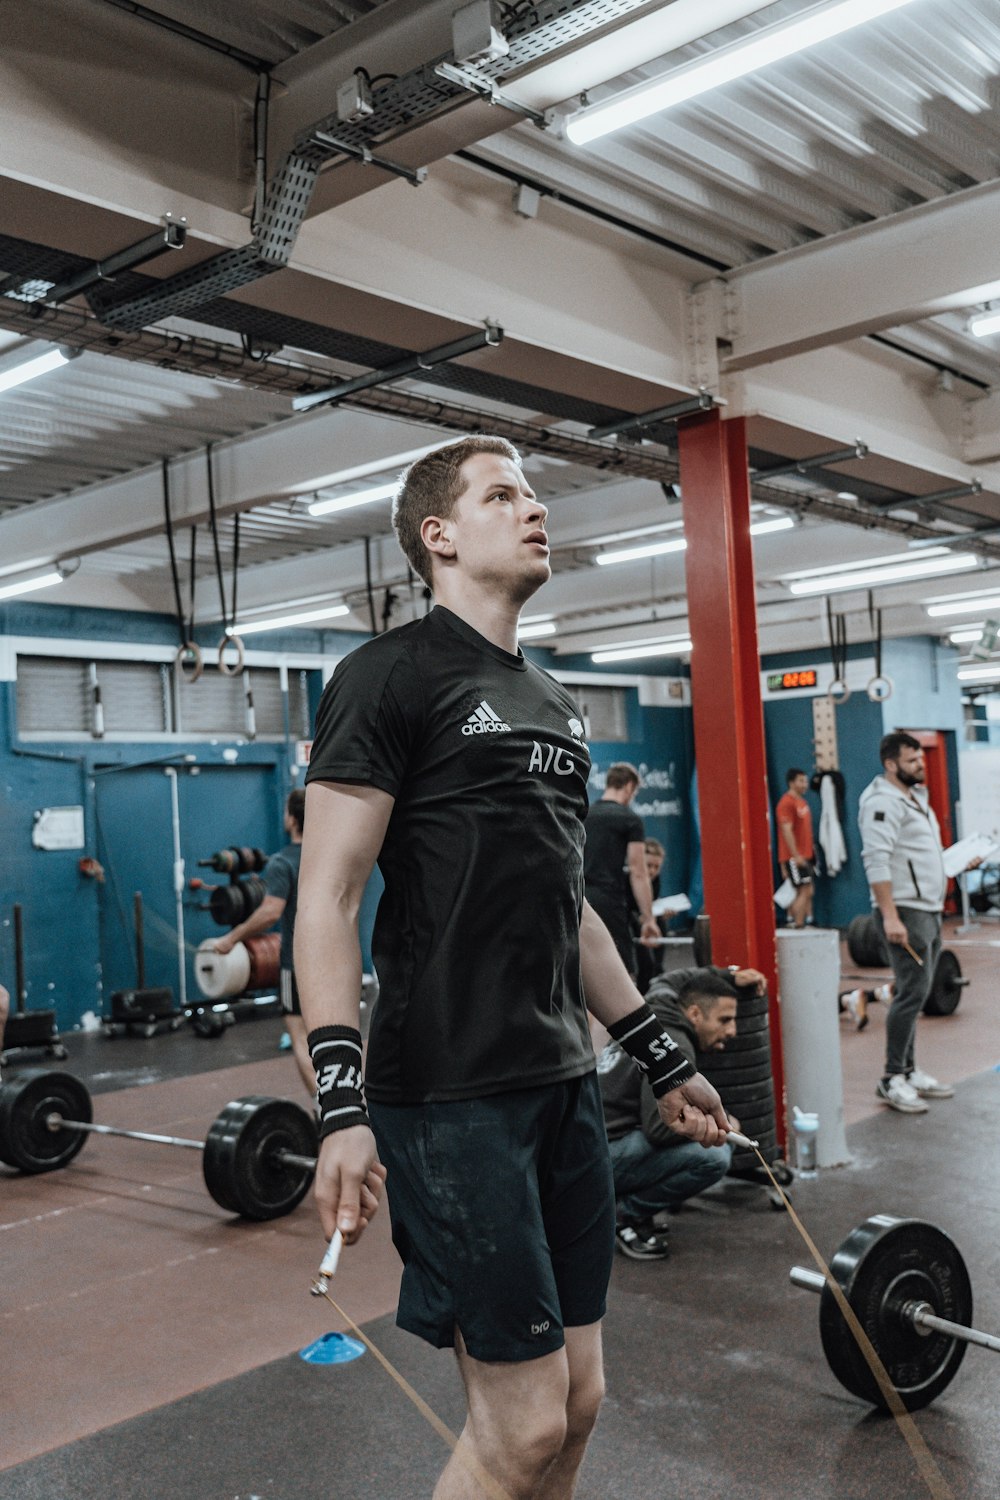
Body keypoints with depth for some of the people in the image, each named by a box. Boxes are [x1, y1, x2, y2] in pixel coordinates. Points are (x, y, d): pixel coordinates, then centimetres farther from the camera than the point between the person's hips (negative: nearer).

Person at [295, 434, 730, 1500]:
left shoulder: (551, 702, 17)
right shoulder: (392, 676, -8)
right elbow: (327, 898, -14)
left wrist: (663, 1060, 21)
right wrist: (340, 1105, -23)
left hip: (562, 1084, 8)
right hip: (451, 1099, -8)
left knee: (576, 1400, 14)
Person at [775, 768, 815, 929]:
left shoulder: (802, 801, 16)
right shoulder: (786, 803, -13)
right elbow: (786, 830, -20)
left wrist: (811, 849, 18)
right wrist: (796, 855, -23)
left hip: (805, 855, 9)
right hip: (794, 857, -9)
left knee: (807, 892, 9)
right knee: (804, 892, -11)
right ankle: (798, 926, -9)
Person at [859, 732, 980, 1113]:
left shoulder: (915, 798, 19)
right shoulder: (883, 802, -14)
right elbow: (877, 862, -23)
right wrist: (890, 917, -28)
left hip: (929, 910, 10)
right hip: (905, 912, -10)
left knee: (914, 993, 12)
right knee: (912, 993, -11)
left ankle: (908, 1071, 19)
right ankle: (891, 1079, -5)